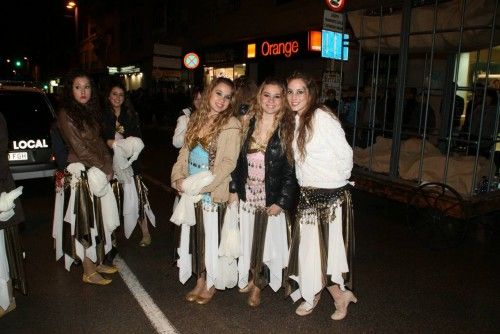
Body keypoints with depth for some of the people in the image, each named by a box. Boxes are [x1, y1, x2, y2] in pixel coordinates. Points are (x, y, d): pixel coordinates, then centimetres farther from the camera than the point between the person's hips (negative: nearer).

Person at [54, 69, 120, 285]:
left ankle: (97, 262, 27)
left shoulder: (91, 112, 12)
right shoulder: (66, 114, -10)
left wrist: (108, 166, 0)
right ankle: (89, 272, 10)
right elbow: (79, 148, -14)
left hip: (97, 173, 7)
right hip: (80, 174, -7)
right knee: (84, 221, 0)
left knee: (98, 219, 13)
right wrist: (103, 168, -10)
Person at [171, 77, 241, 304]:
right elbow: (185, 151, 10)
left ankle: (211, 284, 27)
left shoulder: (231, 126, -10)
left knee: (212, 236, 6)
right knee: (195, 234, 14)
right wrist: (178, 177, -6)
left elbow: (228, 163, -16)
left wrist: (201, 185, -20)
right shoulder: (196, 120, 8)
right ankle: (200, 280, 32)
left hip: (214, 192, -5)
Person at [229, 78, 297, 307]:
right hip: (248, 196, 4)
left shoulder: (288, 129, -9)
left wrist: (281, 202, -14)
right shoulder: (248, 124, 4)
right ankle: (253, 278, 39)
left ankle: (258, 285, 31)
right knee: (249, 239, 15)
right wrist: (234, 189, 4)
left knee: (268, 240, 8)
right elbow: (239, 160, 9)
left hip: (272, 200, -3)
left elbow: (292, 169, -11)